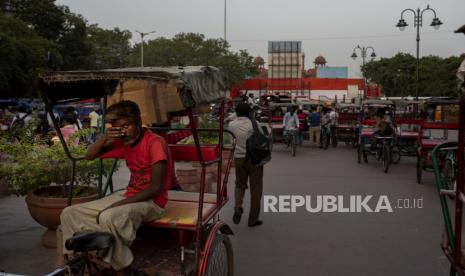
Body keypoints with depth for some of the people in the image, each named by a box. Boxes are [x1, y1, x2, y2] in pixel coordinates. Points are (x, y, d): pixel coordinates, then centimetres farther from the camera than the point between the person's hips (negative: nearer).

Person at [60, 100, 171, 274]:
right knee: (70, 214, -1)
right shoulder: (123, 143, 6)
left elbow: (156, 187, -22)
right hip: (128, 196, 8)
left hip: (151, 202, -8)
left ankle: (123, 269, -16)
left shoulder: (155, 143, -17)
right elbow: (89, 156, 10)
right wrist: (104, 138, -11)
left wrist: (117, 205, -23)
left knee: (109, 217, -37)